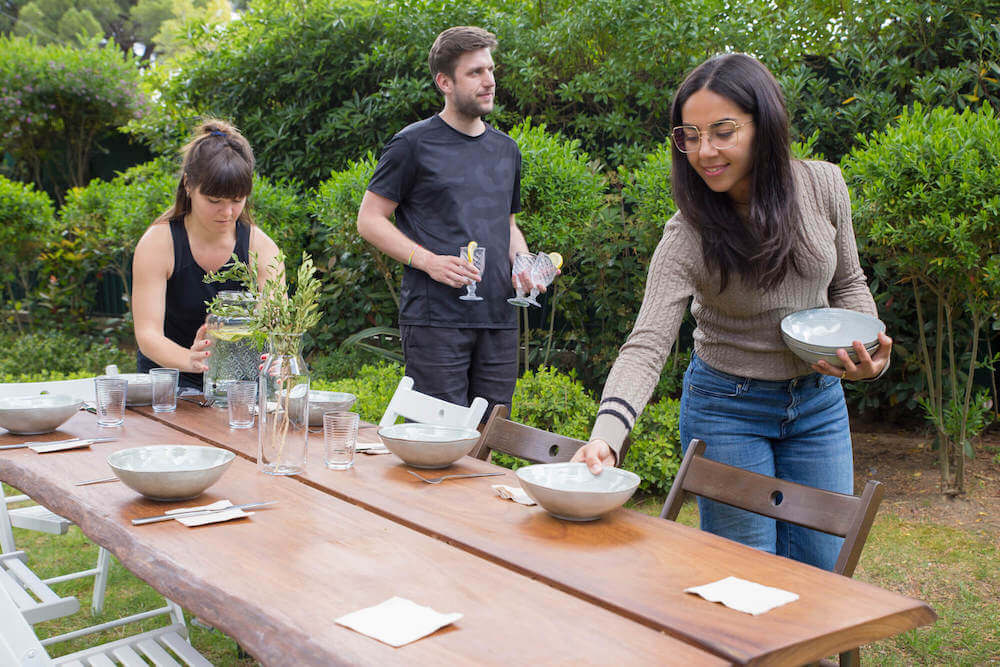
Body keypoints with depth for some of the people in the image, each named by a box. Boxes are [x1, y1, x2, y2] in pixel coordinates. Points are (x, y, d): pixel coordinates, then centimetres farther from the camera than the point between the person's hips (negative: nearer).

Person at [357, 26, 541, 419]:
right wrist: (429, 261, -15)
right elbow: (369, 220, -2)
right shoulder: (413, 144, -2)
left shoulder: (506, 150, 16)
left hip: (499, 317, 6)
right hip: (435, 317, -6)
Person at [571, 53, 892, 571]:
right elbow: (646, 345, -29)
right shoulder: (687, 237, -21)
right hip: (728, 408, -3)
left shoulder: (823, 187, -9)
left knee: (820, 570, 11)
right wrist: (605, 436, -44)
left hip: (819, 402, 4)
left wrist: (866, 341, -13)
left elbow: (847, 283, 7)